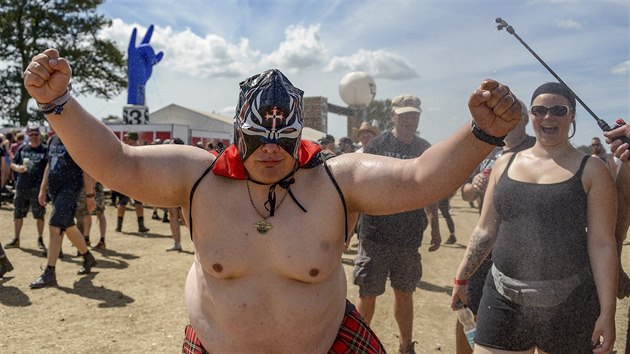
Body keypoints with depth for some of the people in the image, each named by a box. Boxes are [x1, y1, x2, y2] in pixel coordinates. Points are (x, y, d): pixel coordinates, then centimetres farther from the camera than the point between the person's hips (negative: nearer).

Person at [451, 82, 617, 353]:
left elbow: (602, 244, -5)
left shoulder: (591, 171, -1)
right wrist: (461, 278, 10)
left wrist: (607, 312, -9)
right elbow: (485, 230, 10)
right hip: (503, 297, 2)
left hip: (569, 303, -2)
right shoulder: (505, 164, 6)